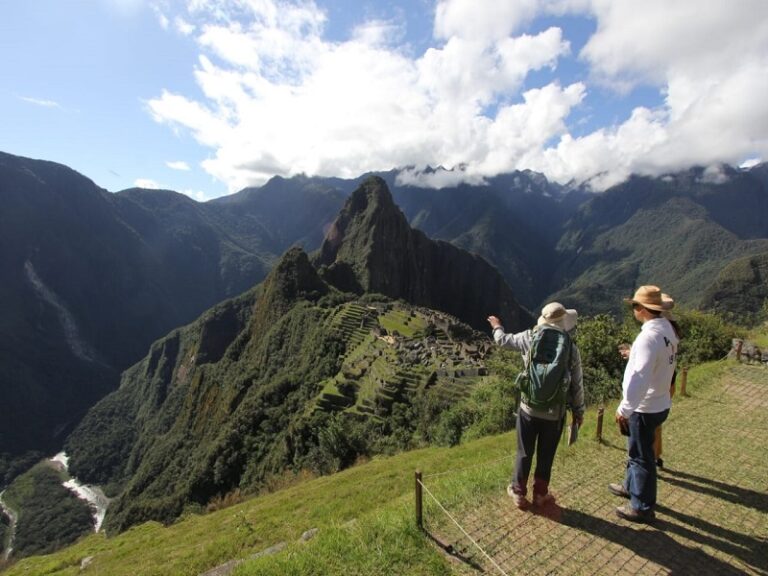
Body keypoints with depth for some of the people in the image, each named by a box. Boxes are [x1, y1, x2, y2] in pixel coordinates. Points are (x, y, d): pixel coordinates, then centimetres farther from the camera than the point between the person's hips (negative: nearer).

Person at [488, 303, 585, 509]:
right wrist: (578, 411, 10)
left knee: (525, 454, 16)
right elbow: (577, 386, -4)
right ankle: (540, 494, 35)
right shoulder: (572, 349, -12)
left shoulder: (529, 339, -10)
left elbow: (503, 340, 7)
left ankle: (519, 492, 31)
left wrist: (496, 326, 28)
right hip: (555, 413, 0)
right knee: (546, 456, 18)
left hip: (529, 409, 0)